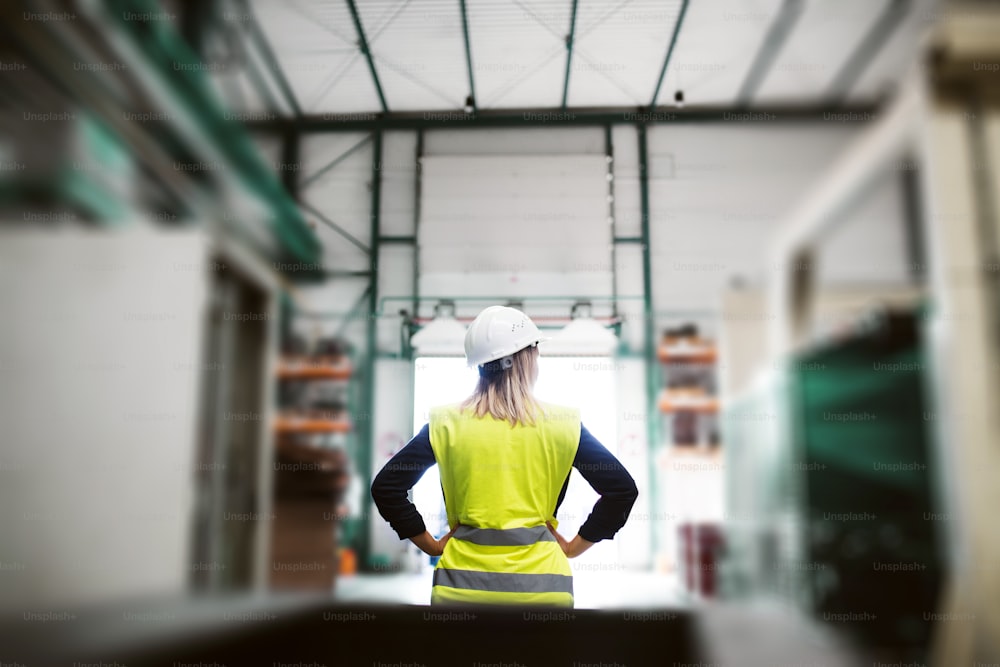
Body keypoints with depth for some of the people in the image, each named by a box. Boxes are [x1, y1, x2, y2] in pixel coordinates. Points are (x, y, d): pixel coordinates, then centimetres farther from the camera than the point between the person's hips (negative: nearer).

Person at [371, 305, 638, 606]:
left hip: (463, 579, 1)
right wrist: (575, 546, 3)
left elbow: (386, 487, -3)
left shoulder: (446, 423, -2)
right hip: (539, 580, 0)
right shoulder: (561, 423, -4)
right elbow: (622, 488, -4)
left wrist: (430, 545, 4)